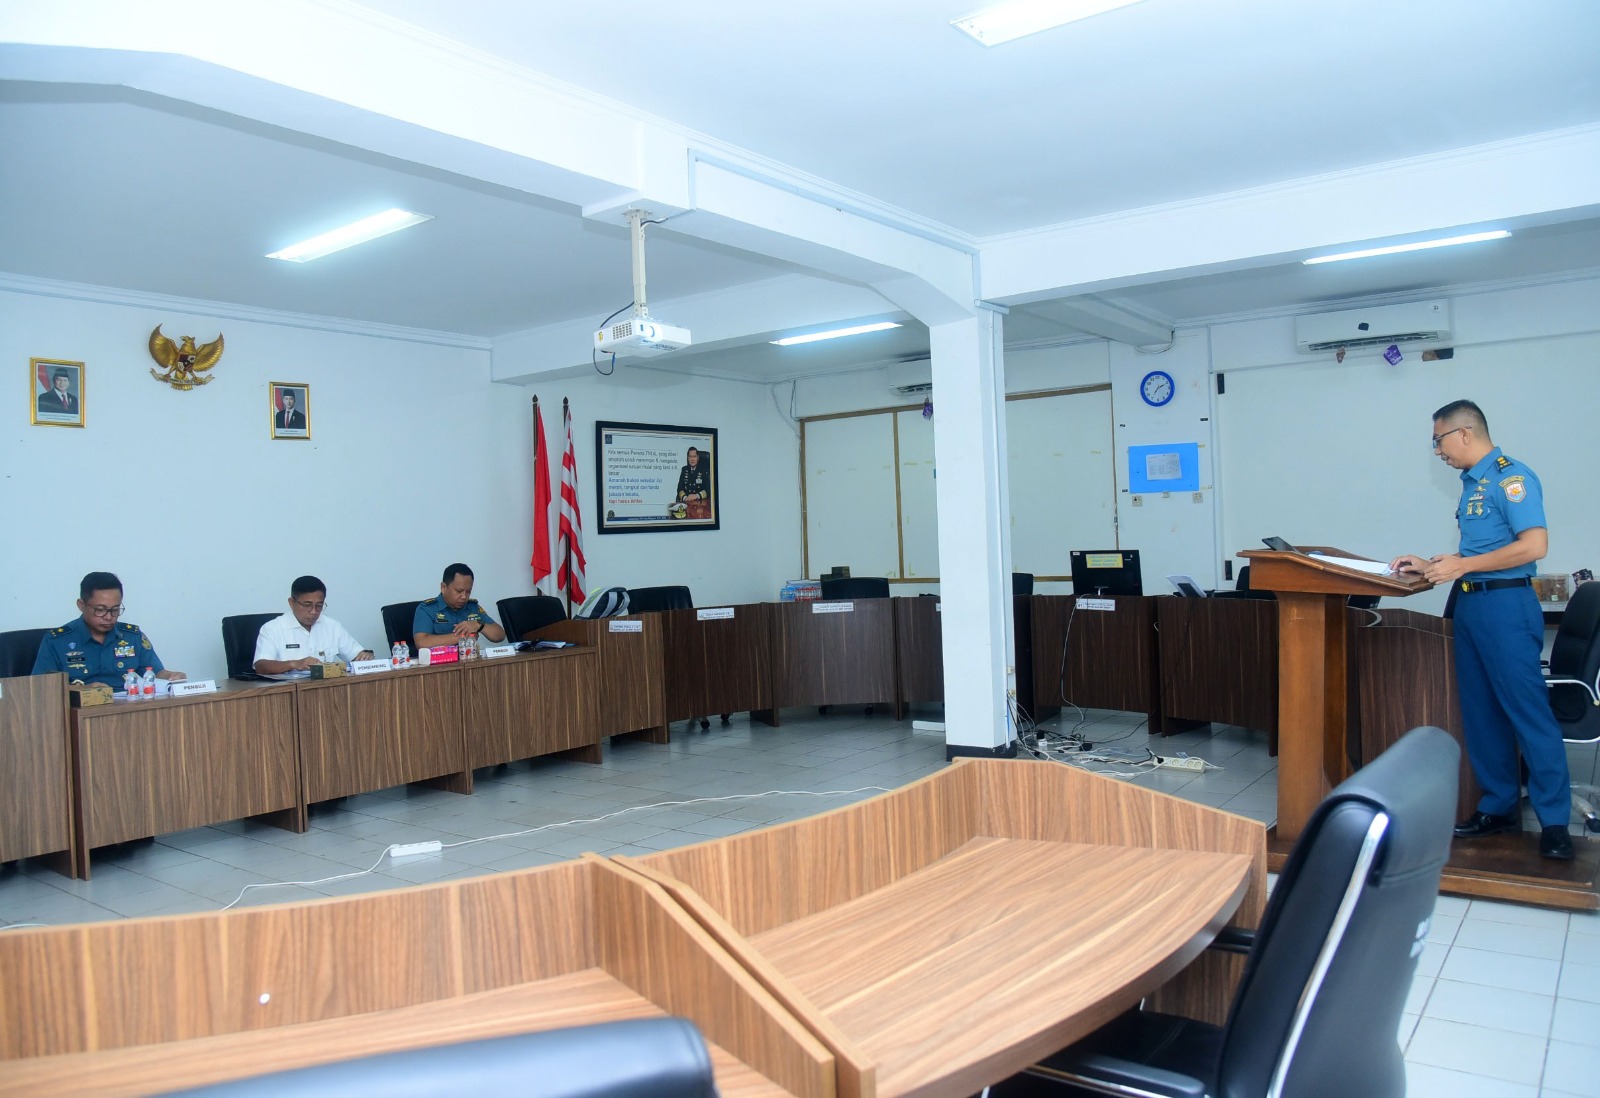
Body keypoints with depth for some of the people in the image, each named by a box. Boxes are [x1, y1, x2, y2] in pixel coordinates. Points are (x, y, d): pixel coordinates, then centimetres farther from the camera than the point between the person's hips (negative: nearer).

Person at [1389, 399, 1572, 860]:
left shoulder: (1511, 476, -10)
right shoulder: (1472, 484, 17)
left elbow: (1534, 545, -19)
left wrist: (1462, 565, -16)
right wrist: (1430, 565, 14)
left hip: (1505, 603, -9)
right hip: (1470, 605, 9)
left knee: (1527, 710, -6)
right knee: (1481, 712, 11)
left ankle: (1554, 821, 1)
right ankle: (1499, 807, 20)